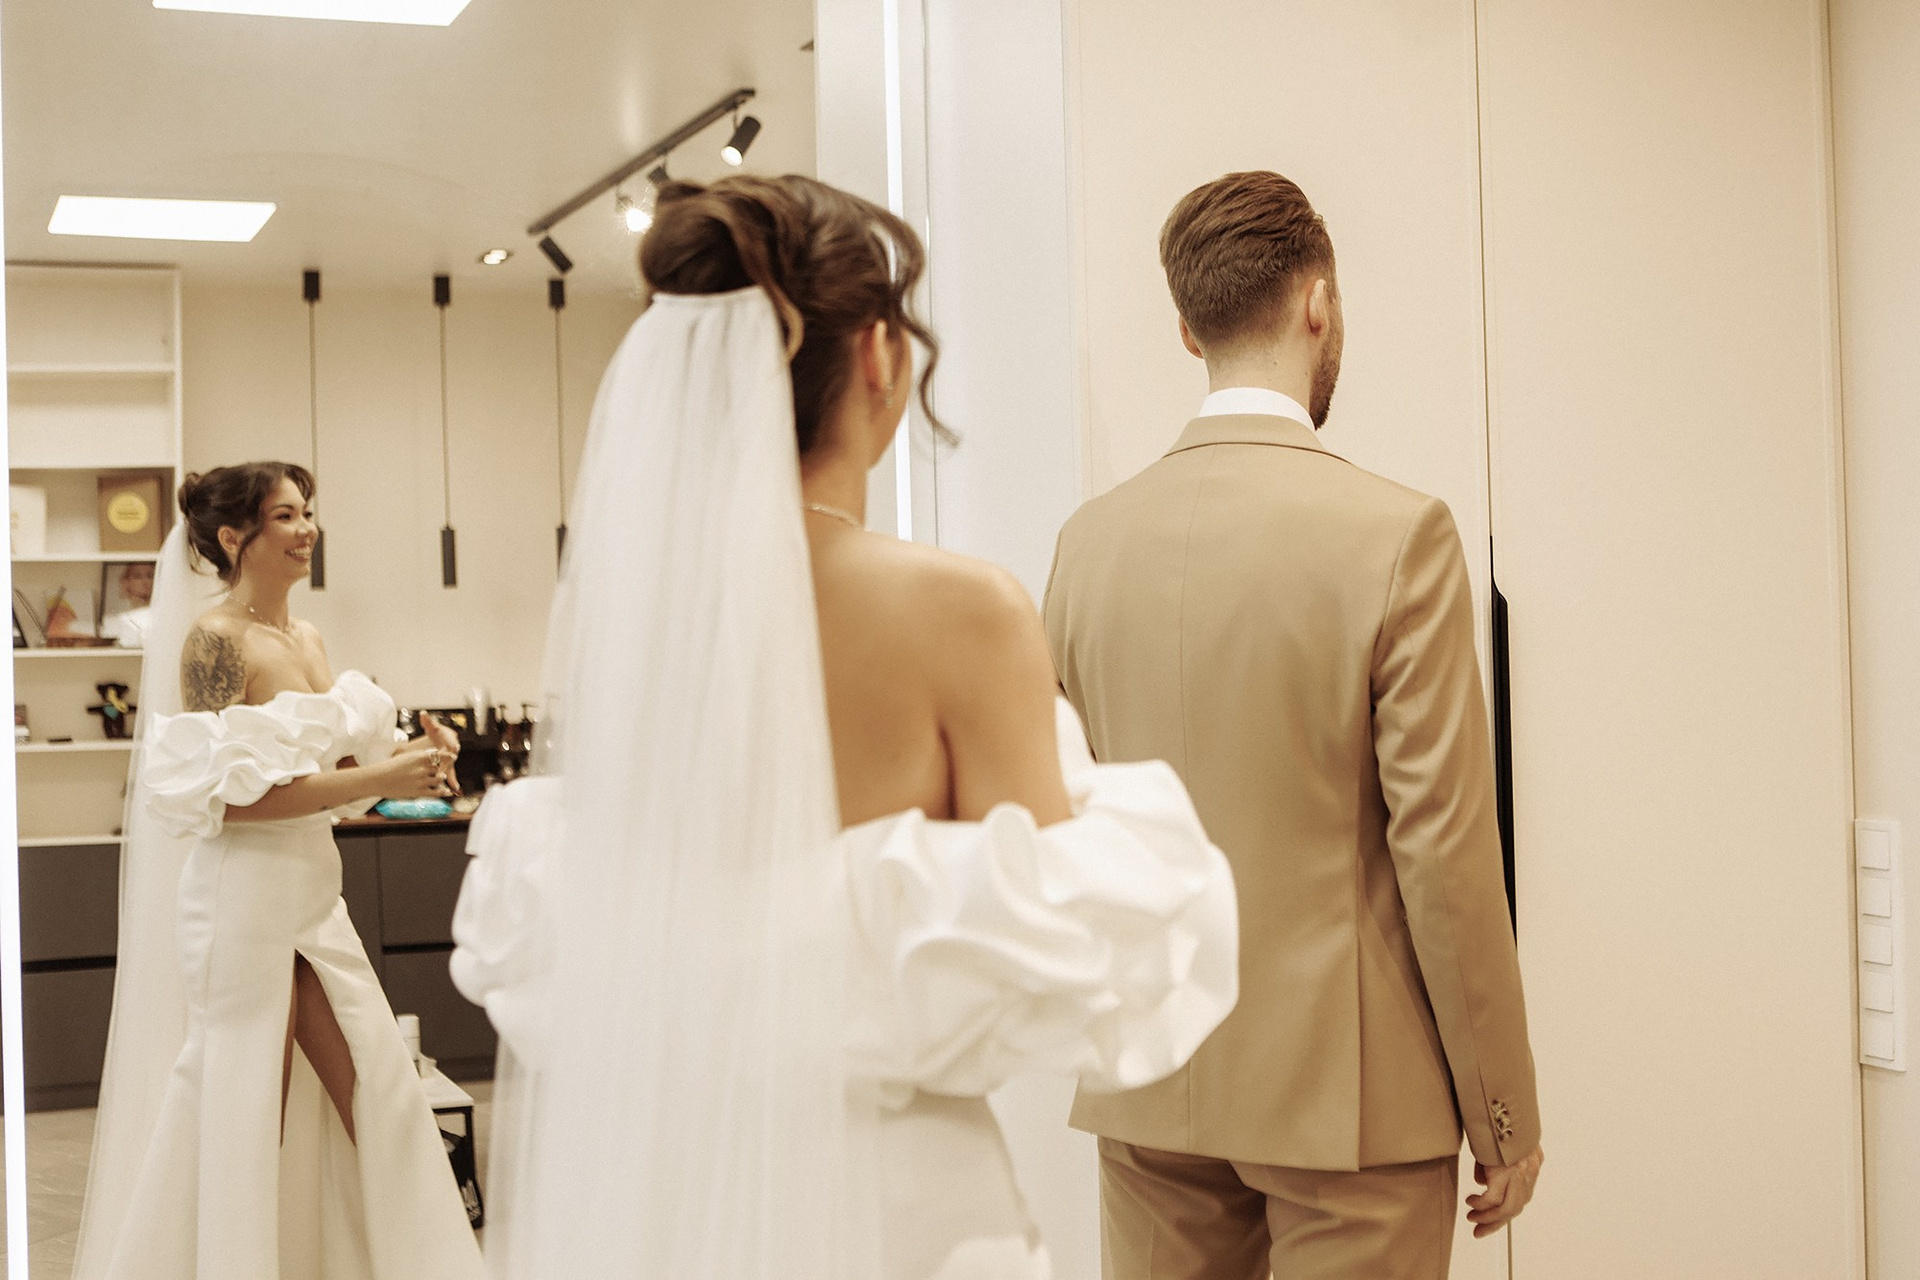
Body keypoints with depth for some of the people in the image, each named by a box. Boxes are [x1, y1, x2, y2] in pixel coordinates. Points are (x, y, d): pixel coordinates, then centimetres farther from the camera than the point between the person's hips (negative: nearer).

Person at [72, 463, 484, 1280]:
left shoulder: (306, 638, 11)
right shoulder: (214, 638, -12)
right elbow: (225, 793, -20)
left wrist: (408, 760, -2)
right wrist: (374, 780, -23)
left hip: (315, 891, 8)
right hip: (248, 896, -7)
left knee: (381, 1098, 8)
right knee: (247, 1119, 4)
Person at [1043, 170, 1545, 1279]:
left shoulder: (1092, 538, 1)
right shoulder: (1398, 535, -13)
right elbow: (1444, 846, -14)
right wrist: (1504, 1113, -4)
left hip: (1150, 1086, 5)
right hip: (1350, 1088, -4)